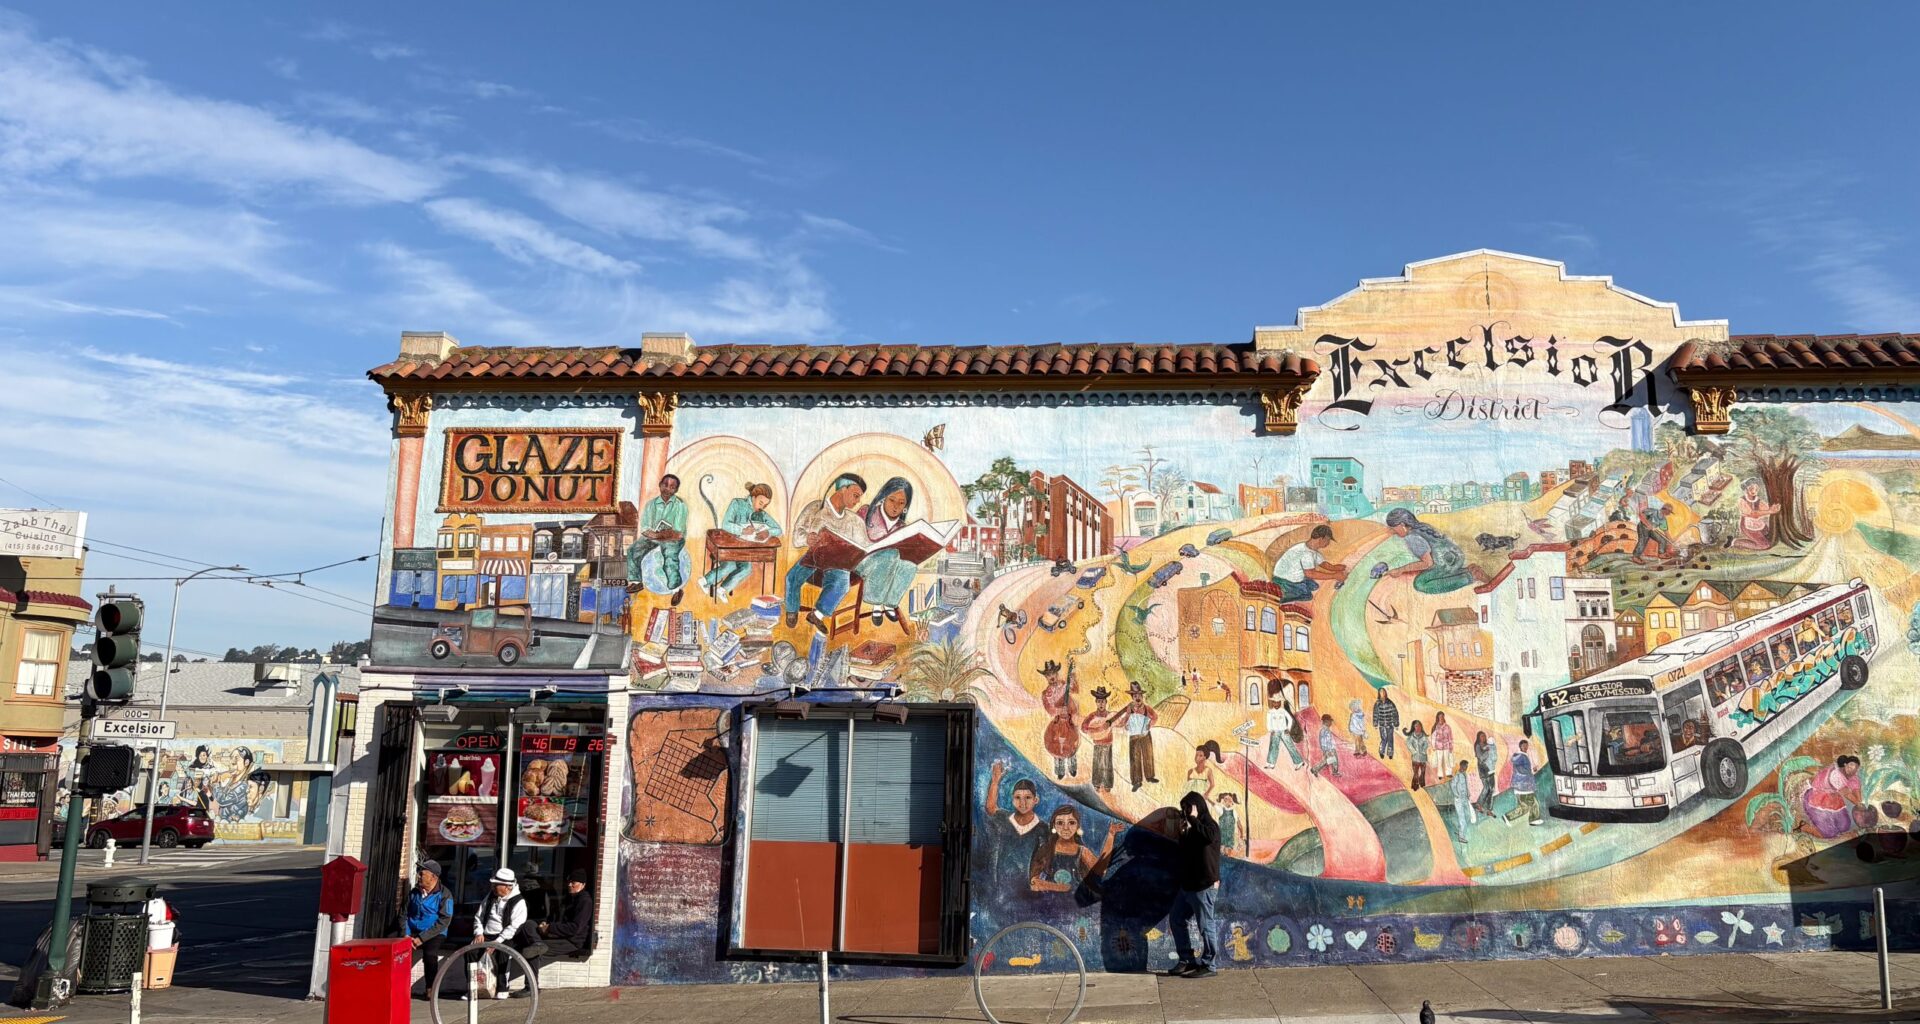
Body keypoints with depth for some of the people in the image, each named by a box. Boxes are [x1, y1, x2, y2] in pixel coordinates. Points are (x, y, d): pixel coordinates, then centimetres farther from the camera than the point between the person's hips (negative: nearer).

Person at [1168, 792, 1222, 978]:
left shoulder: (1210, 825, -10)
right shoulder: (1192, 829, 17)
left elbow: (1209, 836, -34)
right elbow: (1184, 852, 24)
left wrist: (1193, 819, -24)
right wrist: (1183, 833, 8)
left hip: (1204, 886, -10)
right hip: (1187, 885, 10)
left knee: (1205, 926, -3)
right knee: (1176, 920, 13)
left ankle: (1208, 966, 4)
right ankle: (1187, 960, 20)